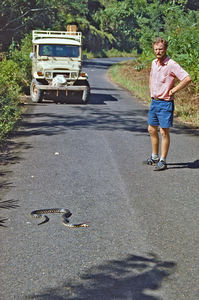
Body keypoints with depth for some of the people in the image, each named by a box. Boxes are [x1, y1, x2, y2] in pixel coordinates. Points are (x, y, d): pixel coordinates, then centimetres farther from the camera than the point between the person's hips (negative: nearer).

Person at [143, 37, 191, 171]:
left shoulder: (172, 64, -16)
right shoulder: (154, 63, 8)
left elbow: (187, 78, -24)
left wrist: (173, 90, -18)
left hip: (165, 103, -8)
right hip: (154, 102, 8)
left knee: (164, 132, -2)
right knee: (152, 130, 15)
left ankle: (163, 161, 6)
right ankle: (154, 157, 29)